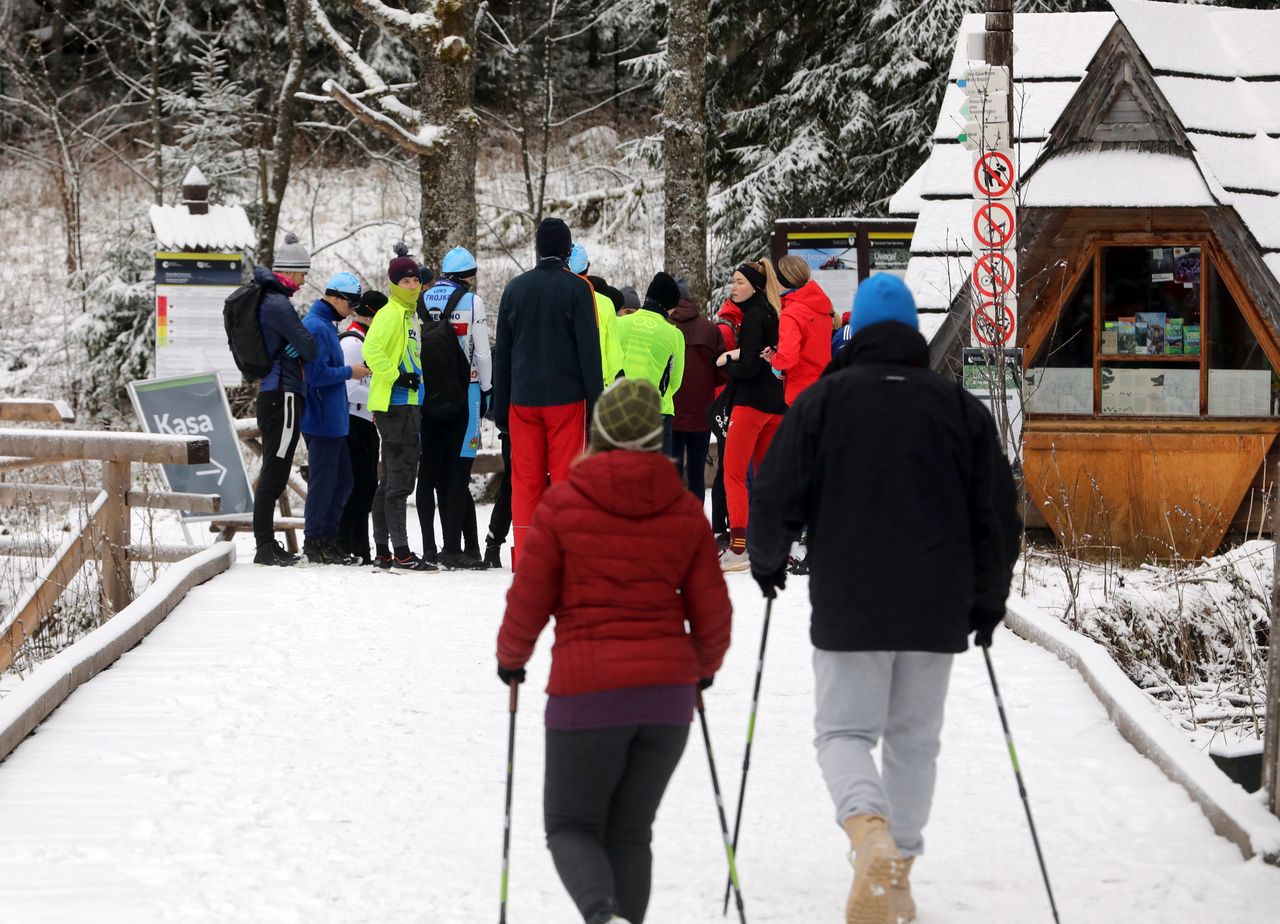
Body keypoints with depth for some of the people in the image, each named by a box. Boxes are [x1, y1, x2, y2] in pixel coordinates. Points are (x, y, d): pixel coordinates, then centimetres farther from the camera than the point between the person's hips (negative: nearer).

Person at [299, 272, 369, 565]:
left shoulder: (325, 325, 16)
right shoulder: (316, 327, -16)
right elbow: (316, 374, -22)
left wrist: (349, 371, 11)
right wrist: (349, 372, -12)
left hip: (332, 419, 11)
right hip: (321, 419, -11)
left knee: (342, 478, 14)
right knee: (323, 480, -4)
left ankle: (327, 537, 20)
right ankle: (314, 541, 2)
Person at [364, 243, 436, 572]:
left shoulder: (410, 314, 19)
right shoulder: (390, 314, -10)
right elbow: (371, 350, -23)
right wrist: (395, 377, -21)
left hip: (410, 404, 10)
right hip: (395, 404, -10)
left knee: (392, 478, 11)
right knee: (399, 478, -11)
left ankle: (383, 551, 15)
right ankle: (401, 552, -12)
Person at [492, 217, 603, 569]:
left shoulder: (514, 288, 8)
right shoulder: (576, 289, -5)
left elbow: (502, 352, 12)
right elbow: (589, 350, -7)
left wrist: (500, 404, 17)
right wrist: (596, 403, -3)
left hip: (523, 400, 3)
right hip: (566, 398, -3)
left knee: (525, 478, 5)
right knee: (566, 478, -1)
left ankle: (524, 557, 3)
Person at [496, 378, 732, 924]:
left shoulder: (563, 504, -4)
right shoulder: (684, 511, 4)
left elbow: (528, 600, -2)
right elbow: (712, 613, 7)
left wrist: (511, 657, 18)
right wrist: (705, 666, 28)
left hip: (586, 692, -3)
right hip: (668, 692, 3)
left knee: (572, 827, 8)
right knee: (629, 832, 15)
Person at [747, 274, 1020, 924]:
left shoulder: (823, 400, -1)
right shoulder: (960, 407, 6)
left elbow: (777, 497, -2)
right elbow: (997, 511, 8)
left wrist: (766, 559, 18)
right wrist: (988, 597, 20)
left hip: (848, 607, -2)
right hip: (937, 611, 2)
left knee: (844, 731, 3)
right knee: (914, 738, 14)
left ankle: (871, 832, -26)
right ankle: (898, 872, 13)